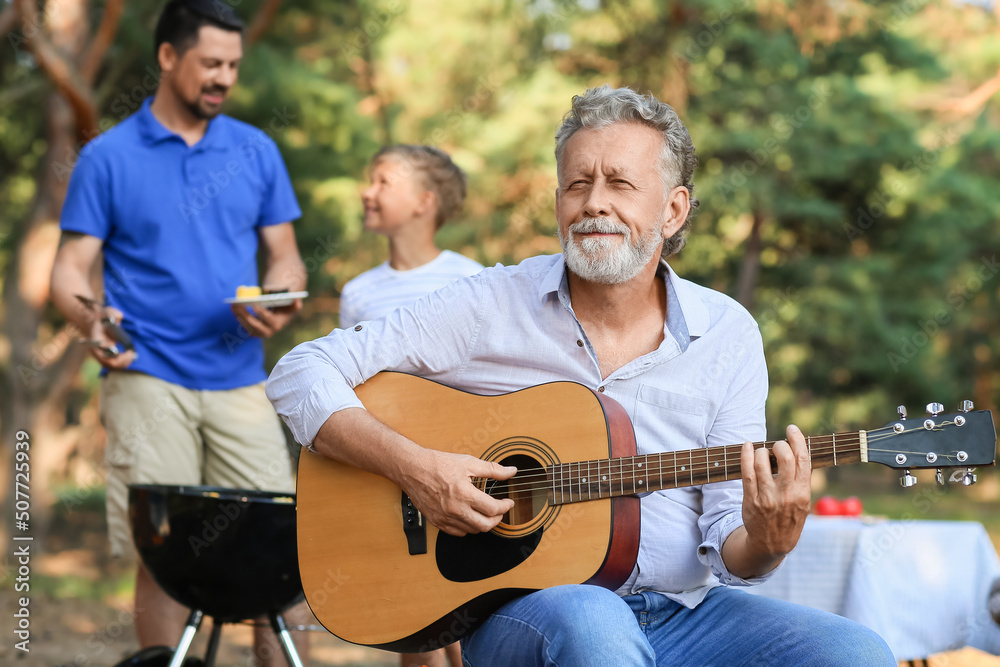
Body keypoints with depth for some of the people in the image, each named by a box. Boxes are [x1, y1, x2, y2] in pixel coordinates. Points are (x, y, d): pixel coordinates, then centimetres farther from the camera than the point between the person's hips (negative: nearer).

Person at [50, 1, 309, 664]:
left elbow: (285, 257, 15)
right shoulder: (108, 157, 4)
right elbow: (70, 269, 3)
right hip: (148, 380, -2)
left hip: (240, 380, 3)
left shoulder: (256, 151, 12)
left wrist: (279, 304, -8)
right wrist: (91, 319, -19)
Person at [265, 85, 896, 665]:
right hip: (519, 609, -2)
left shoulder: (727, 336, 5)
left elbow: (726, 544, 4)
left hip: (683, 611, 3)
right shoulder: (491, 304, -1)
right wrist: (412, 466, -17)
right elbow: (301, 376, -3)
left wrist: (764, 541, -20)